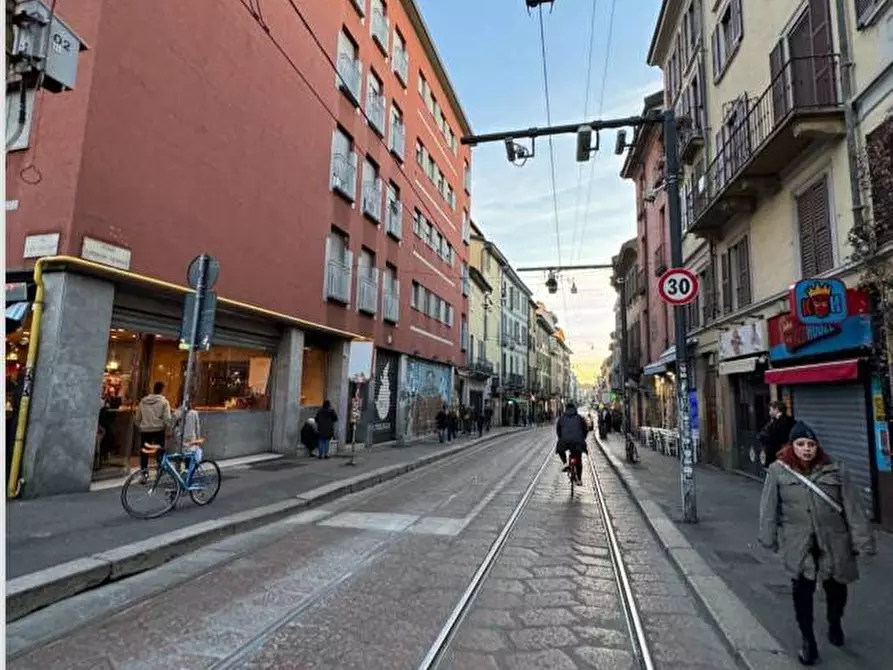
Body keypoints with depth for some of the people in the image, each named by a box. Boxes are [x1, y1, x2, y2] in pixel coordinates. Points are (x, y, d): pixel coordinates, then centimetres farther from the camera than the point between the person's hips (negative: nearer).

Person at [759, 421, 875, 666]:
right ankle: (808, 641, 19)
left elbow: (852, 507, 0)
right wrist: (769, 538, 0)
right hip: (798, 544, -1)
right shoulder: (778, 471, -5)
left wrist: (862, 540, -3)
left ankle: (834, 625, 47)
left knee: (836, 588, 17)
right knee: (802, 591, 1)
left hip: (833, 542, 2)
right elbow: (769, 507, -1)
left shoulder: (834, 471, -2)